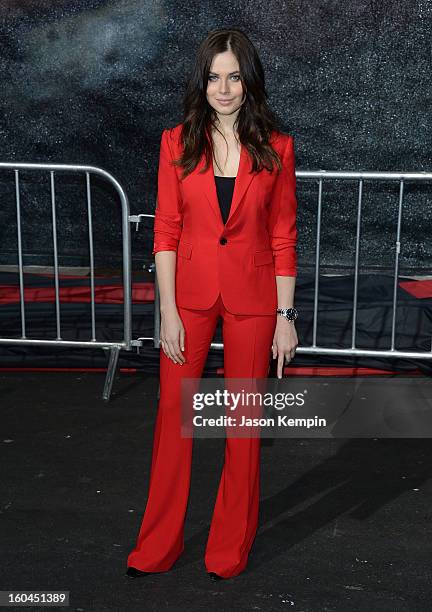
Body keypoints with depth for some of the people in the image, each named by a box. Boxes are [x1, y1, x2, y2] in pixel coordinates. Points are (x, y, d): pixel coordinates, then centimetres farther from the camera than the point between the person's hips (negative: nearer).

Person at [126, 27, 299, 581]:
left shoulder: (276, 148, -1)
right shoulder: (177, 143, 0)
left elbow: (283, 239, 0)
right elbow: (166, 232, -2)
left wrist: (285, 316, -3)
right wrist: (168, 310, -8)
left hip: (252, 297, 0)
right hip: (190, 292, 1)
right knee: (173, 415, 5)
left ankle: (231, 548, 26)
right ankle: (158, 547, 22)